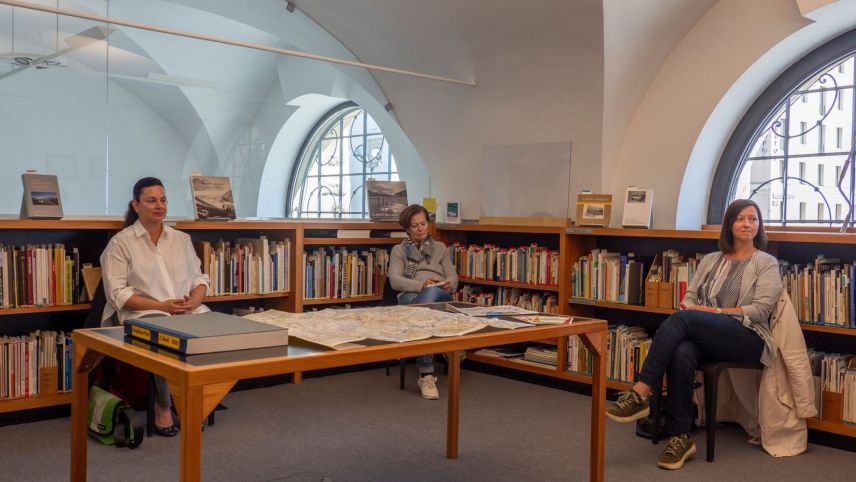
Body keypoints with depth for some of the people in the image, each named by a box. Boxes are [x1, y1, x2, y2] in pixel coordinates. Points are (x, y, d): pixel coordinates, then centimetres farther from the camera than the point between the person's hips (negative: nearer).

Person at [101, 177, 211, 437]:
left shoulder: (182, 239, 19)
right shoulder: (120, 243, 5)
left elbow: (199, 278, 17)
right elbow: (118, 294, -4)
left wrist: (195, 300, -7)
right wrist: (162, 306, -15)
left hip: (190, 310, 4)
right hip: (145, 314, -4)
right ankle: (163, 406, -13)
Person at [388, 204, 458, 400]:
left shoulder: (440, 248, 28)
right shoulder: (399, 250, 21)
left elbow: (452, 277, 16)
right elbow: (395, 280, 3)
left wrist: (449, 285, -12)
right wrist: (421, 284, -16)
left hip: (441, 297, 1)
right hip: (411, 297, -1)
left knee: (431, 292, -41)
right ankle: (427, 374, -42)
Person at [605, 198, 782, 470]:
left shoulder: (766, 263, 7)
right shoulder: (710, 260, 20)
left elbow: (760, 310, -6)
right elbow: (690, 297, 15)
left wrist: (712, 311, -13)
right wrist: (691, 309, -10)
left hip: (749, 339, -3)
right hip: (705, 337, 4)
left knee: (682, 319, -32)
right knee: (681, 353, -36)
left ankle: (641, 393, -35)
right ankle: (680, 437, -29)